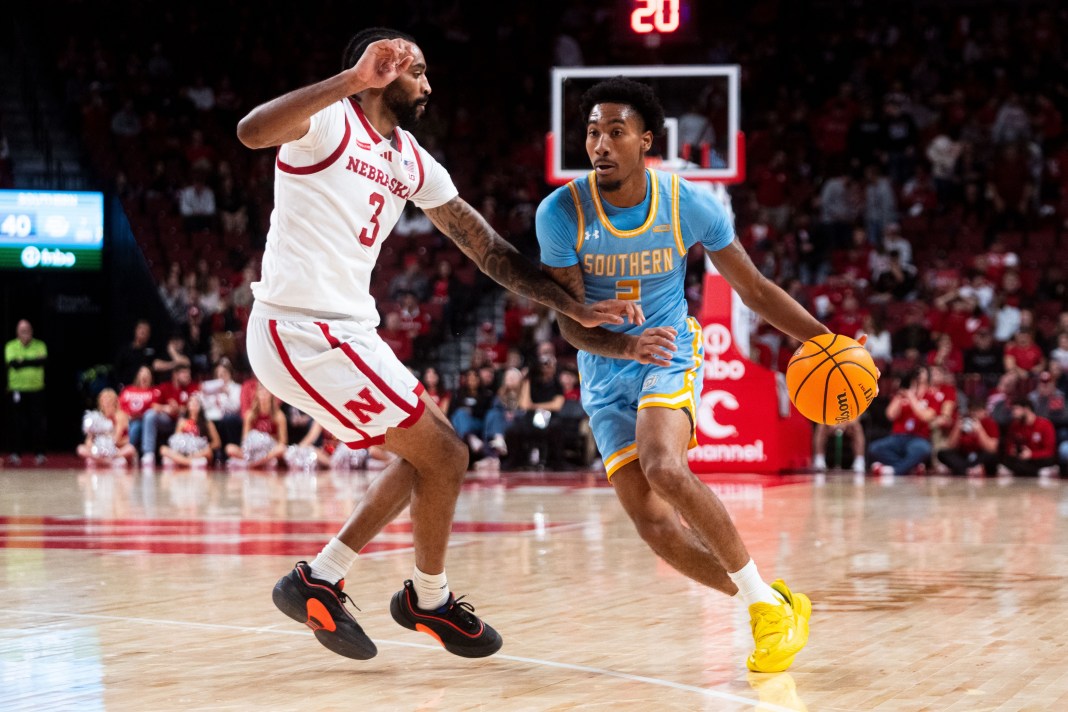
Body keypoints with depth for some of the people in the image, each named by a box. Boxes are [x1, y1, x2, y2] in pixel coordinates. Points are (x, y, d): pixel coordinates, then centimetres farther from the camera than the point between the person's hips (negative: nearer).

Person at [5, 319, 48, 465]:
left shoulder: (40, 345, 6)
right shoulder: (11, 346, 4)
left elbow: (44, 360, -13)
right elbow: (12, 363, -13)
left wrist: (23, 361, -15)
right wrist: (33, 361, -10)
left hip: (36, 390, 1)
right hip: (17, 390, -1)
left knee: (38, 422, -1)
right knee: (18, 423, 0)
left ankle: (39, 453, 4)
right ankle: (16, 453, 4)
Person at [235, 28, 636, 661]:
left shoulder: (413, 163, 16)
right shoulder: (328, 120, -9)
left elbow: (489, 250, 16)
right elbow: (253, 131, -32)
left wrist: (576, 309, 9)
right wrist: (352, 80, -38)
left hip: (343, 331, 10)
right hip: (302, 330, -10)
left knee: (427, 453, 18)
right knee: (444, 456, -4)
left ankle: (319, 581, 18)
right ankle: (431, 601, 17)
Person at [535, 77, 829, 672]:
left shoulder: (690, 205, -15)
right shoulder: (562, 213, -17)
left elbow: (754, 289, -3)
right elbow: (571, 323, -15)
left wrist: (825, 340, -13)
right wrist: (628, 345, -36)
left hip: (672, 359, -2)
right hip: (606, 375, 2)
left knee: (663, 467, -31)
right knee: (651, 521, -9)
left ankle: (767, 600, -18)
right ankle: (771, 609, 7)